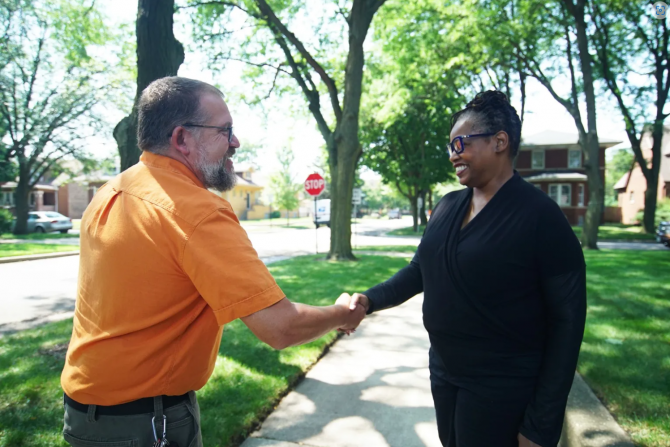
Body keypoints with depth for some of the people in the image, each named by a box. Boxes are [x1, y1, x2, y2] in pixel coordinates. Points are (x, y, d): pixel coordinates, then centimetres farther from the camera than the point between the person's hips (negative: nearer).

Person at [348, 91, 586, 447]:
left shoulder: (541, 217, -16)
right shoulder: (447, 206, 3)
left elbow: (566, 322, -15)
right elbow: (420, 269, 10)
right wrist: (372, 299, -9)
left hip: (502, 391, -6)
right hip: (443, 373, 6)